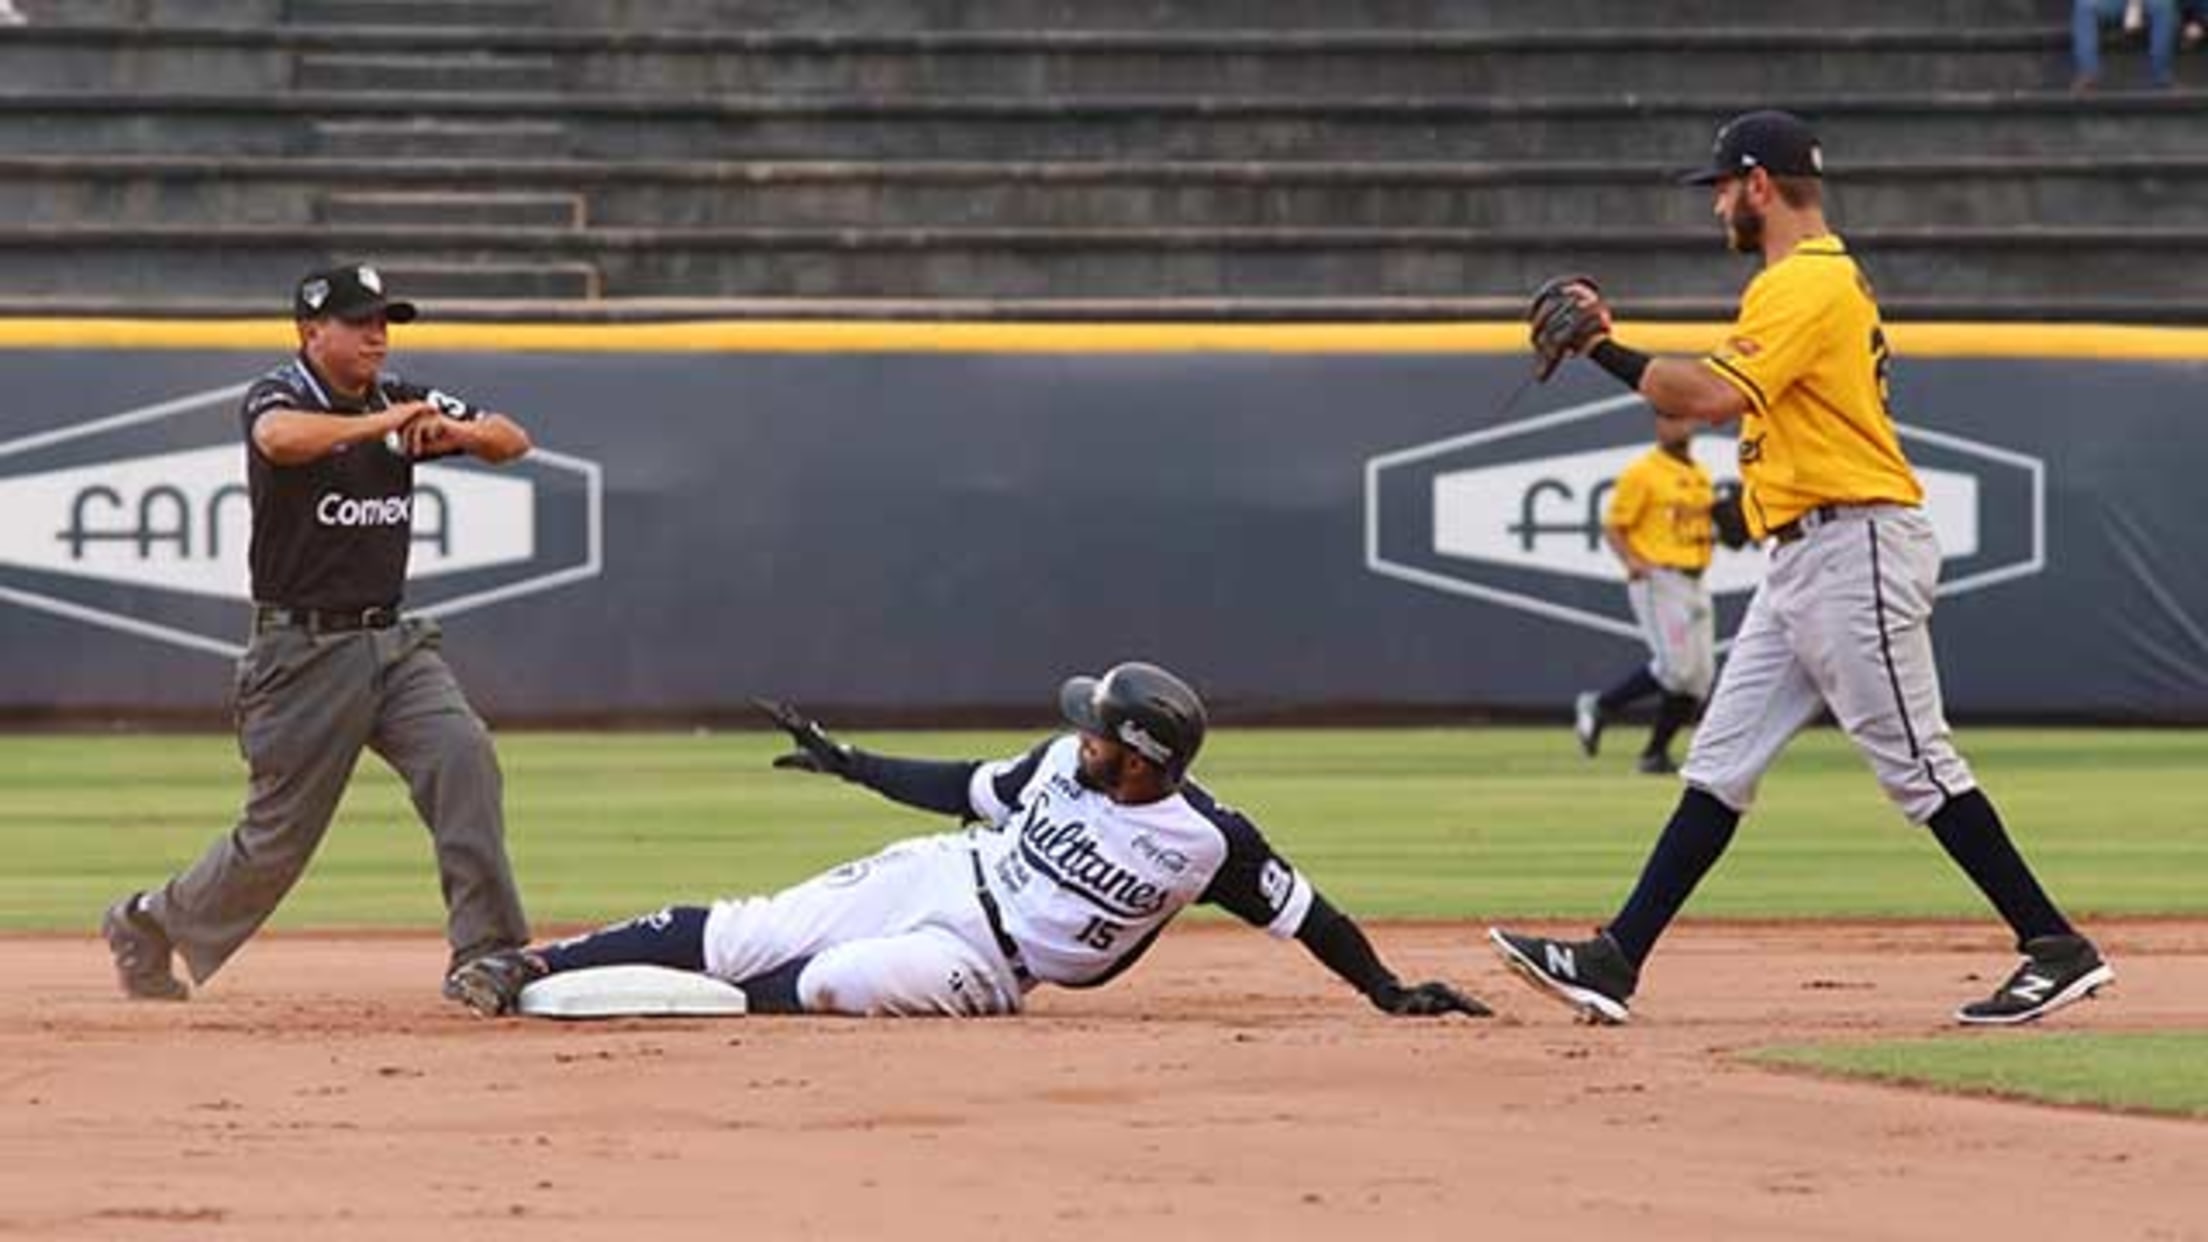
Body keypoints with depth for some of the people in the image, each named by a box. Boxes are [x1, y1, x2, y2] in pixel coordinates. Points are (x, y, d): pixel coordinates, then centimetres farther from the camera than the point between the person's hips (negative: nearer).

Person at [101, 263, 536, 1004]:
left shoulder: (400, 401, 8)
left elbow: (513, 441, 7)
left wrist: (462, 432, -15)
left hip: (395, 640, 5)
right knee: (280, 837, 0)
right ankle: (148, 928, 25)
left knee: (462, 755, -19)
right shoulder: (280, 398, -10)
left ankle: (487, 955, -17)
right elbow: (281, 438, -35)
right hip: (304, 651, -5)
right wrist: (383, 423, -37)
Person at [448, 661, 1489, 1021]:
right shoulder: (1067, 762, -5)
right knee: (736, 934, -4)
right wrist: (848, 762, 14)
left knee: (836, 982, -32)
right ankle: (534, 969, 3)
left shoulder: (1206, 843, -21)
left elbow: (1304, 911, -12)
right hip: (930, 878, 5)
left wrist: (1387, 990, -13)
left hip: (977, 966, -5)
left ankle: (732, 1001, -1)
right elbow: (969, 789, 11)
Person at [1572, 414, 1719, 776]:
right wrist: (1631, 561, -25)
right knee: (1676, 666, -17)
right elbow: (1613, 527, -8)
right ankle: (1599, 706, 1)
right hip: (1657, 580, -8)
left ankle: (1655, 753, 10)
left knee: (1700, 675, 1)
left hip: (1694, 582, 8)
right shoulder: (1643, 473, -6)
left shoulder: (1701, 475, 16)